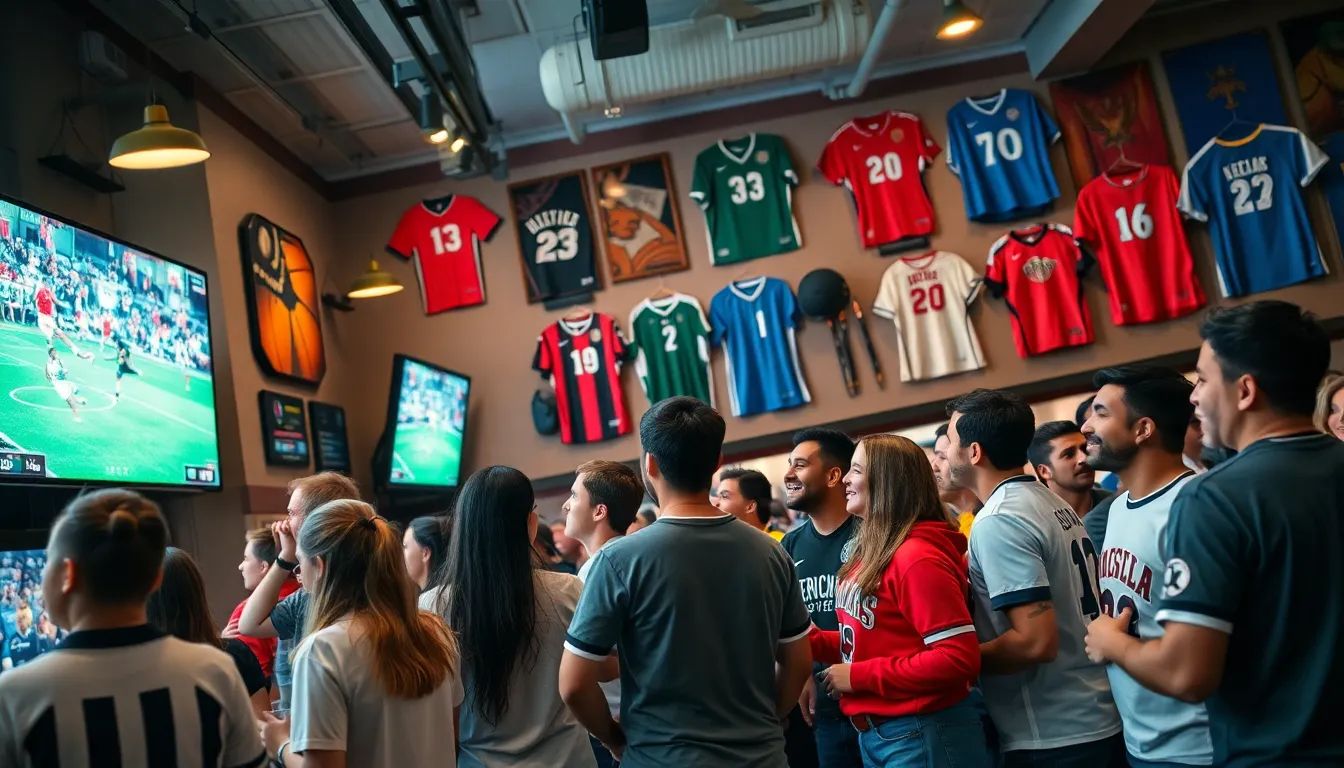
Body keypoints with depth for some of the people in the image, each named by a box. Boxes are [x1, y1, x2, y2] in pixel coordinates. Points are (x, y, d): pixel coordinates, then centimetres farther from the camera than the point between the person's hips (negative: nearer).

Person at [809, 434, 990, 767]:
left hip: (923, 735, -9)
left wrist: (858, 676, -21)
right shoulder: (873, 553, 8)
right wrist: (808, 639, -2)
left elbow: (959, 658, -25)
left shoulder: (917, 557, -20)